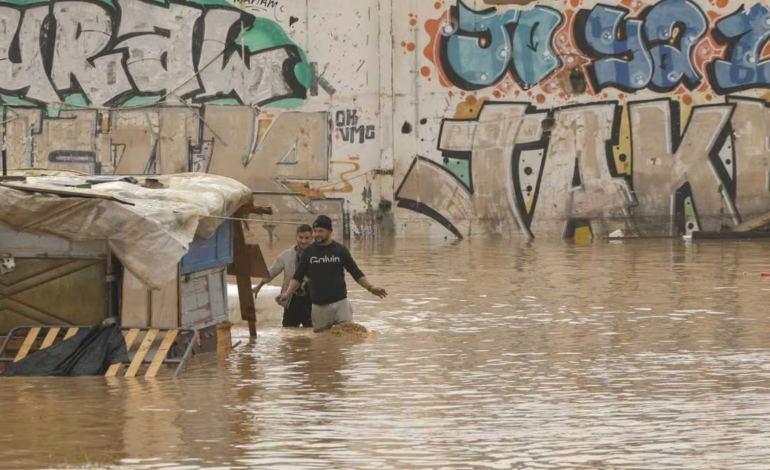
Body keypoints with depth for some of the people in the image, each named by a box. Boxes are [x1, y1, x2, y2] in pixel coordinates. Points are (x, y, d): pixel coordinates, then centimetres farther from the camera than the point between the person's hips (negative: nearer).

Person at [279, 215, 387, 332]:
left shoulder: (340, 250, 1)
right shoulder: (308, 252, 4)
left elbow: (356, 273, 5)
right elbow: (298, 277, 6)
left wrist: (370, 288, -8)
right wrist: (287, 293, -9)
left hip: (340, 303, -1)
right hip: (319, 306, 1)